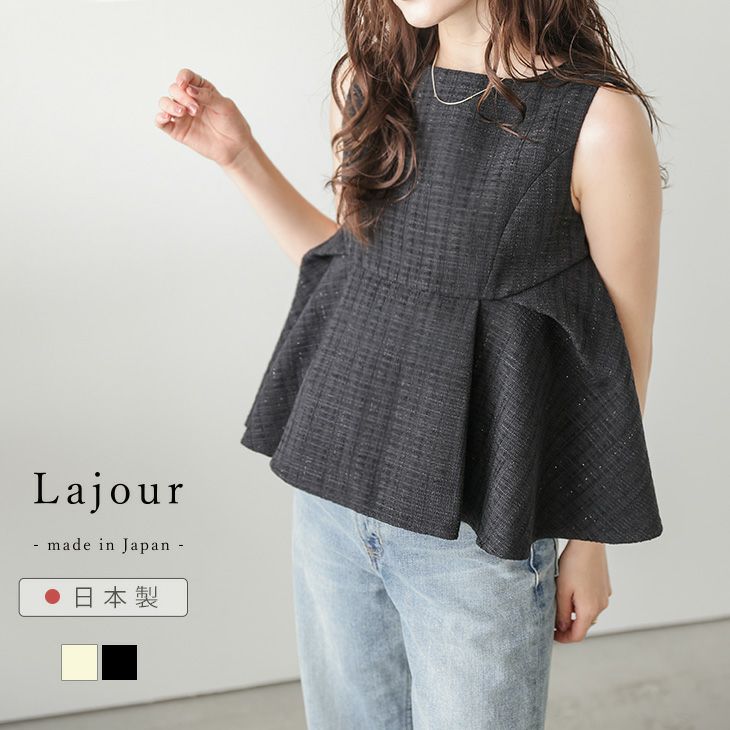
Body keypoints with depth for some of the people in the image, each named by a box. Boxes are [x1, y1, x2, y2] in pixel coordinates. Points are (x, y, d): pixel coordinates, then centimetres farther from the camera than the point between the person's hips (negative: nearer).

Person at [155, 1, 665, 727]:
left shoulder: (601, 120, -13)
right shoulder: (368, 84, 3)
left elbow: (622, 349, -7)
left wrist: (589, 545, -1)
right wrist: (240, 153, 6)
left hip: (474, 527, -5)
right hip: (332, 490, 5)